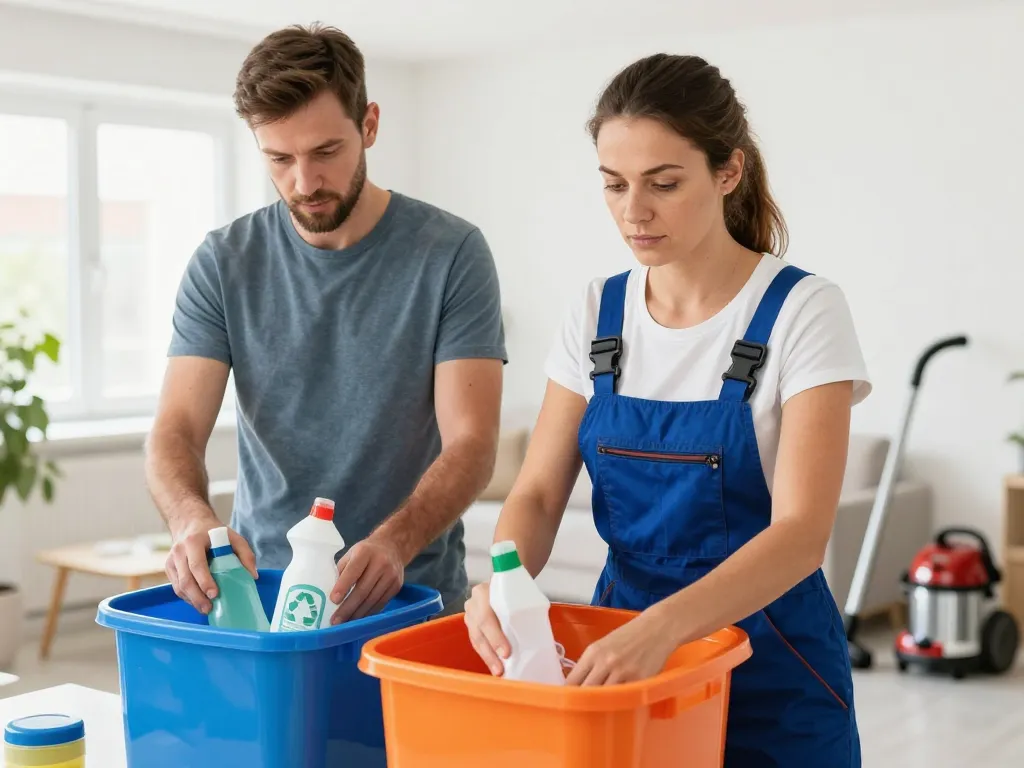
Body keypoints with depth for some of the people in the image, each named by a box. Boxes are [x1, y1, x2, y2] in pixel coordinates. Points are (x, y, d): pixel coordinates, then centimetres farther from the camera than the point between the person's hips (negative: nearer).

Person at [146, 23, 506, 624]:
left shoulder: (452, 253, -5)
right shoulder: (224, 264, 2)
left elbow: (471, 442, -10)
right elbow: (178, 429, -3)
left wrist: (393, 543, -29)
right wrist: (193, 520, -26)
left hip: (411, 597, -2)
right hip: (259, 589, 2)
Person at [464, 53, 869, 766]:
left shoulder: (801, 311, -14)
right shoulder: (597, 313, 0)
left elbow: (802, 532, -23)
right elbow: (538, 492, -3)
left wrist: (662, 627, -39)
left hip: (769, 676, -4)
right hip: (622, 651, 4)